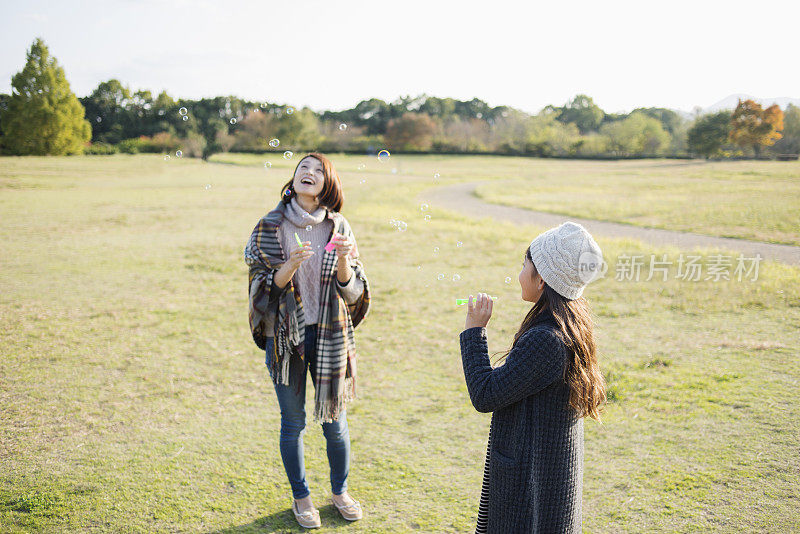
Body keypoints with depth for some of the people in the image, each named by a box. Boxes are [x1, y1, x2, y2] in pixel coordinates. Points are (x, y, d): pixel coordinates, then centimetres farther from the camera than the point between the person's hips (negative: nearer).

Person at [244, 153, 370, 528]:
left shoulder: (338, 227, -1)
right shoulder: (270, 227, -4)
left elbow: (351, 290, -2)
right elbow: (264, 286, -7)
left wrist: (343, 260, -21)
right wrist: (291, 265, -24)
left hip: (329, 335, 1)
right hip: (286, 336, -1)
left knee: (334, 421, 11)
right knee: (293, 422, 11)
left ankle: (340, 491, 34)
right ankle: (301, 497, 31)